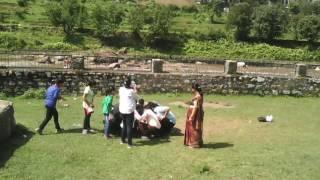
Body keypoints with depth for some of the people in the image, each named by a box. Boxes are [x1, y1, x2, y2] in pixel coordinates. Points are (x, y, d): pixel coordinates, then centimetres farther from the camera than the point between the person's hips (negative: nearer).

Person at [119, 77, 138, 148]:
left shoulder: (121, 89, -2)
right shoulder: (132, 91, -15)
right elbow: (136, 98, 1)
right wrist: (135, 90, 6)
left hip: (122, 110, 5)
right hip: (129, 111, -5)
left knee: (124, 125, 21)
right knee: (129, 126, 1)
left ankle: (122, 140, 31)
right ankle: (129, 143, 3)